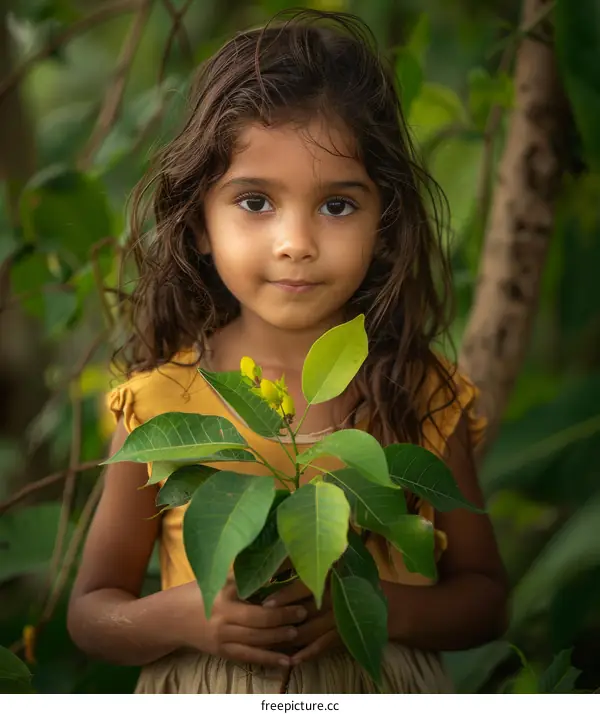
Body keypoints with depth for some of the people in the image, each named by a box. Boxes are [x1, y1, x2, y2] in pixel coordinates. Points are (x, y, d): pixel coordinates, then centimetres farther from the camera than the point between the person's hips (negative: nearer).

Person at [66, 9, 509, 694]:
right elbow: (90, 610, -5)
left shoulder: (421, 397, -12)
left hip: (384, 686, 1)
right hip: (203, 691, 0)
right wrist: (181, 617, -24)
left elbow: (484, 597, -3)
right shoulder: (160, 403, -14)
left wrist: (382, 607, -21)